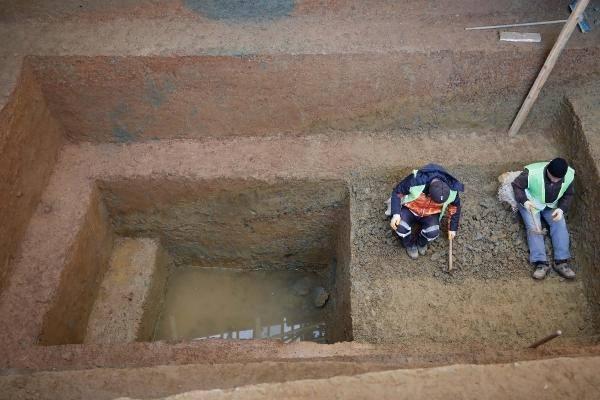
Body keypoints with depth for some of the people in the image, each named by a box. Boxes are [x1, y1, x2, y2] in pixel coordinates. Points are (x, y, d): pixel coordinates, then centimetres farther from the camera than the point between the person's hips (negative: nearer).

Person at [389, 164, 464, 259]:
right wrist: (396, 213, -33)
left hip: (430, 213, 2)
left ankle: (421, 243, 7)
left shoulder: (452, 190, -24)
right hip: (410, 208, -2)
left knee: (433, 233, -29)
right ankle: (410, 244, 3)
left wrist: (453, 228, 8)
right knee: (400, 227, -31)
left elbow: (455, 207, -1)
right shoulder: (415, 180, -36)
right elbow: (397, 192, -21)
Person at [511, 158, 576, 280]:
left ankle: (561, 262, -21)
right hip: (531, 203, -3)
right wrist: (524, 201, -29)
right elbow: (516, 185, -16)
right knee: (533, 227, -22)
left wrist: (562, 209, -19)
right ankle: (541, 263, -30)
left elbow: (569, 195, -2)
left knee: (560, 224, -17)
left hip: (552, 205, 4)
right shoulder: (532, 173, -33)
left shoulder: (569, 176, -20)